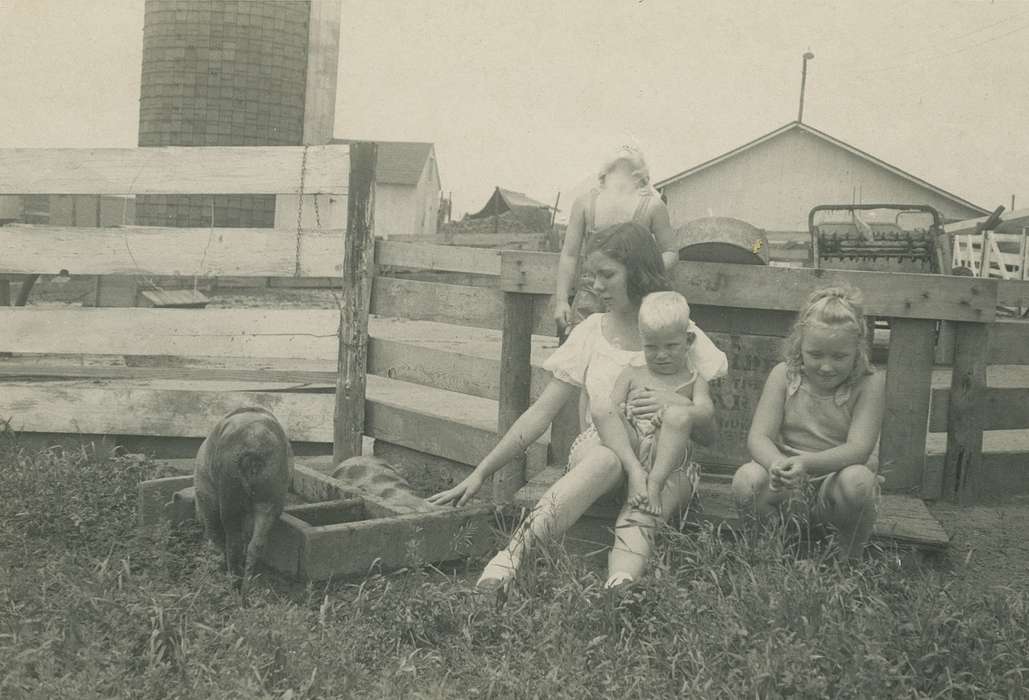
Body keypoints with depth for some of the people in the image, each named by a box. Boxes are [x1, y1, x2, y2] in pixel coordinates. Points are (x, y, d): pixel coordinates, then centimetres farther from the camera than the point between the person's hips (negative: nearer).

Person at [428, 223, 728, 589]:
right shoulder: (591, 332, 8)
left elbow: (709, 431, 5)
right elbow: (539, 414, 4)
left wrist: (676, 404, -18)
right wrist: (479, 474, -2)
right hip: (599, 446, 0)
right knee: (608, 457, -38)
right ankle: (510, 557, -50)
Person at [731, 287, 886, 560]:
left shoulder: (869, 384, -7)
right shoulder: (784, 375, -2)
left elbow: (858, 448, -18)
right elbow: (759, 437, -9)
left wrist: (806, 463, -37)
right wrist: (777, 464, -35)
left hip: (835, 483, -1)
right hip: (788, 486, 1)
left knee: (857, 479, -35)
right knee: (747, 478, -30)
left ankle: (851, 559, -8)